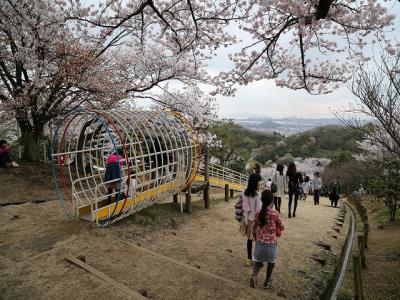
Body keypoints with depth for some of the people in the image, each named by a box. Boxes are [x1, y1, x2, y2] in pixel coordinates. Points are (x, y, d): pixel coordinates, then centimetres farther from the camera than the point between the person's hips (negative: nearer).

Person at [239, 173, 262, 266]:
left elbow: (245, 208, 1)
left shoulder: (245, 193, -5)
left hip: (248, 218, 6)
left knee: (249, 239, 18)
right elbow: (258, 209, -18)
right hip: (255, 219, -6)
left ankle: (249, 259, 31)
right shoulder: (257, 195, -23)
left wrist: (245, 219, 10)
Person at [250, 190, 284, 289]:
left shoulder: (258, 213, -6)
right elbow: (281, 227, 0)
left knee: (258, 261, 20)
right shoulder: (275, 214, -15)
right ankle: (267, 282, 30)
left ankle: (254, 275, -4)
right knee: (271, 263, 21)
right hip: (271, 243, -2)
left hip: (260, 242, 2)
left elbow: (254, 229, 3)